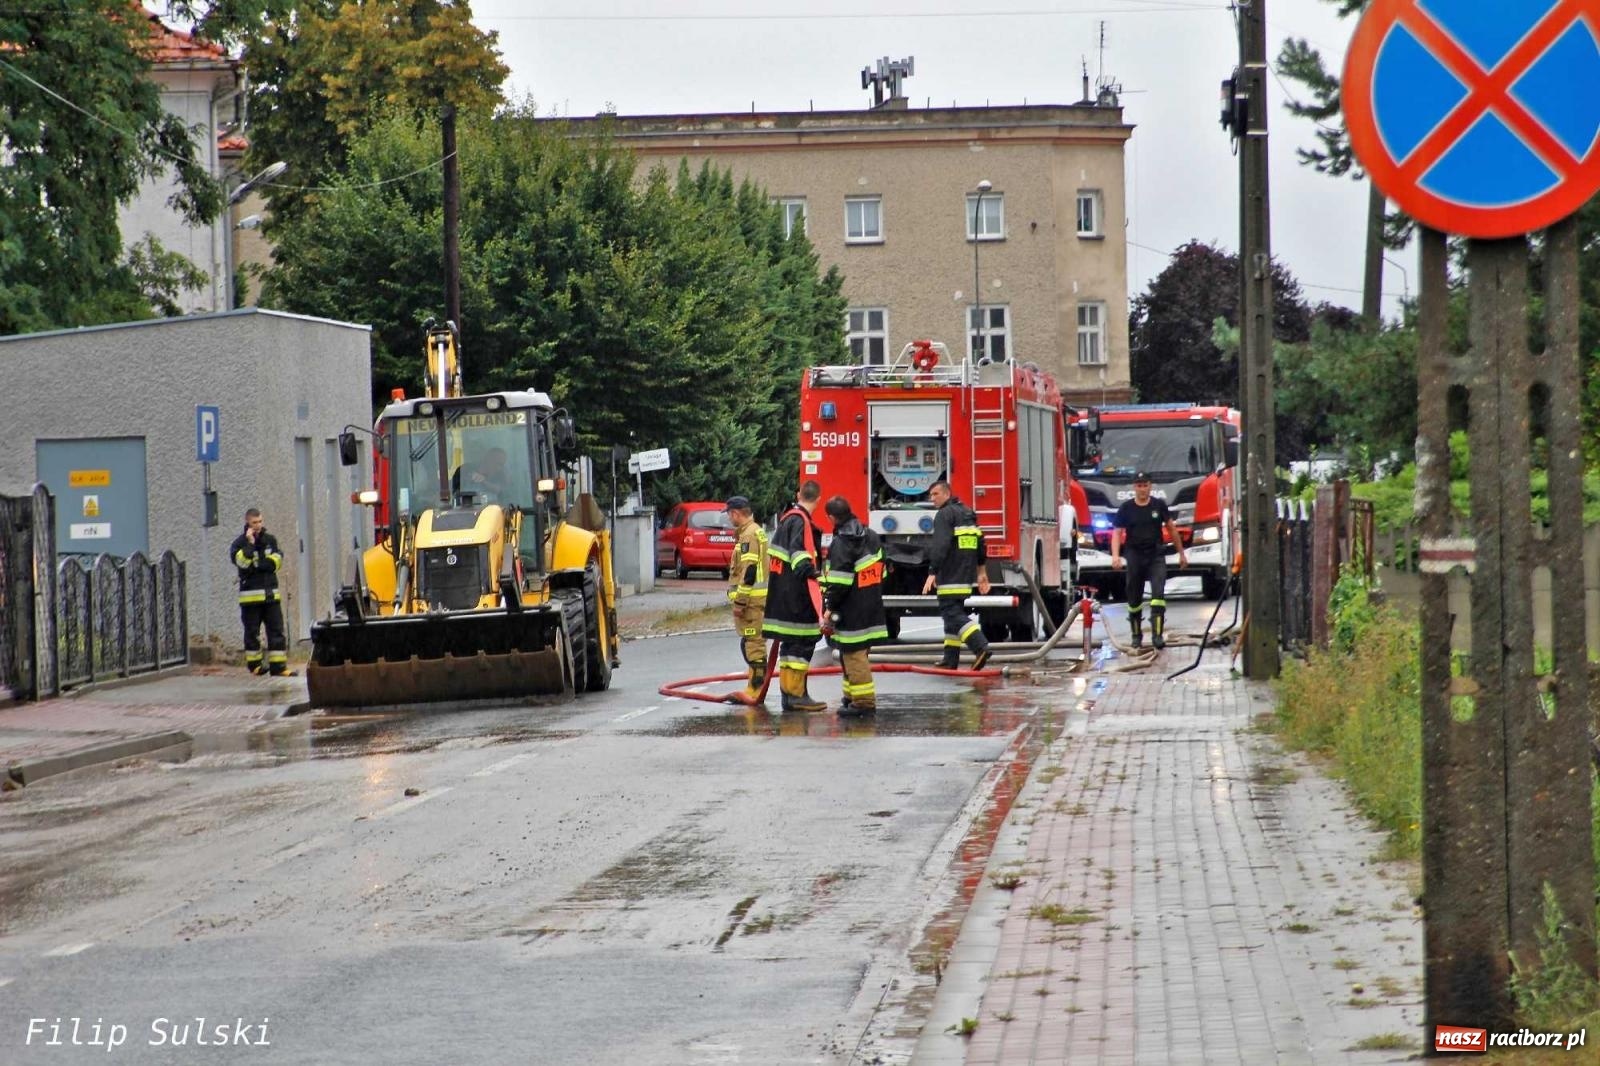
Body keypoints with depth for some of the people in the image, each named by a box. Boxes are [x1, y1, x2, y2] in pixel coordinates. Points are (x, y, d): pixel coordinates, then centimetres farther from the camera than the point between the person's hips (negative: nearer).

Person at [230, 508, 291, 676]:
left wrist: (258, 565, -9)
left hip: (271, 594, 4)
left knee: (276, 630, -1)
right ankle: (254, 664, 14)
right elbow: (241, 562, -17)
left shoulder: (270, 540, 12)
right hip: (250, 594, -4)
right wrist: (250, 544, -18)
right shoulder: (240, 543, -1)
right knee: (252, 631, 3)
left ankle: (278, 666, -2)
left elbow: (277, 561, 4)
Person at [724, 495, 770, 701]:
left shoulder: (749, 534, -15)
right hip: (759, 597, 11)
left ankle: (757, 689, -9)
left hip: (752, 599, -11)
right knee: (754, 644, 15)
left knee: (752, 644, -9)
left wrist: (740, 601, -19)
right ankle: (755, 687, 21)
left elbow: (749, 571, -21)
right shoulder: (756, 531, 18)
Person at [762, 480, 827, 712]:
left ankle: (788, 693, 20)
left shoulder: (787, 518, 17)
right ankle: (796, 694, -11)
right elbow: (799, 551, -29)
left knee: (789, 643, 15)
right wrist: (807, 569, -42)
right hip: (796, 595, -10)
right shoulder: (800, 521, -13)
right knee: (803, 641, -8)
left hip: (780, 593, 10)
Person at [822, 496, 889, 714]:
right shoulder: (871, 537, 10)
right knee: (853, 653, 18)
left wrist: (830, 607, -11)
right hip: (872, 606, 9)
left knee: (854, 654, -6)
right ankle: (852, 696, 26)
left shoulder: (841, 543, -16)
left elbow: (838, 582, -20)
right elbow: (881, 570, 16)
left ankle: (863, 700, -7)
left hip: (852, 610, -9)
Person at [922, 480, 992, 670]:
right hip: (966, 576, 9)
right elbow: (980, 544, 22)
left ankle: (981, 647, -28)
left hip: (950, 577, -9)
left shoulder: (945, 515, -10)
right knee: (954, 613, 14)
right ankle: (950, 660, 14)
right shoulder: (968, 514, 18)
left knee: (953, 614, -12)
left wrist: (932, 573, -24)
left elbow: (939, 546, -21)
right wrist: (981, 572, 26)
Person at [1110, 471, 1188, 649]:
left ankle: (1157, 635, -23)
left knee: (1158, 593, -18)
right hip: (1135, 557, 0)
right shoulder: (1126, 508, 0)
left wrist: (1181, 553, 16)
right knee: (1134, 599, 7)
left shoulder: (1159, 505, 3)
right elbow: (1117, 533, -5)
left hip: (1156, 556, 0)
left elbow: (1171, 529, 13)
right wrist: (1115, 556, -21)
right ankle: (1136, 636, 23)